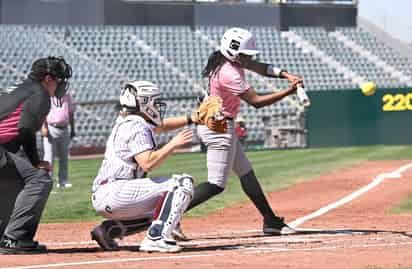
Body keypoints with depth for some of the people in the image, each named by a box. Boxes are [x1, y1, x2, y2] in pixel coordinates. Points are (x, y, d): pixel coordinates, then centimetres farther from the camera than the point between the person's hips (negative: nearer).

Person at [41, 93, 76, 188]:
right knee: (49, 155, -10)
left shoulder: (67, 97, 13)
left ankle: (63, 180, 16)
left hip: (64, 129, 6)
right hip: (51, 128, -6)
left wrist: (72, 129, 16)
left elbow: (71, 113, 19)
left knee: (64, 156, 9)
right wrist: (43, 127, -18)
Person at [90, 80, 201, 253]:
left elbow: (160, 126, 37)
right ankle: (156, 238, -22)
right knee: (183, 183, -12)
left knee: (158, 211, 30)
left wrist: (191, 119, 29)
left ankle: (108, 230, 15)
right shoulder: (137, 127, -9)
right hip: (115, 193, -10)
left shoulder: (126, 122, 21)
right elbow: (148, 163, -23)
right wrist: (173, 144, -15)